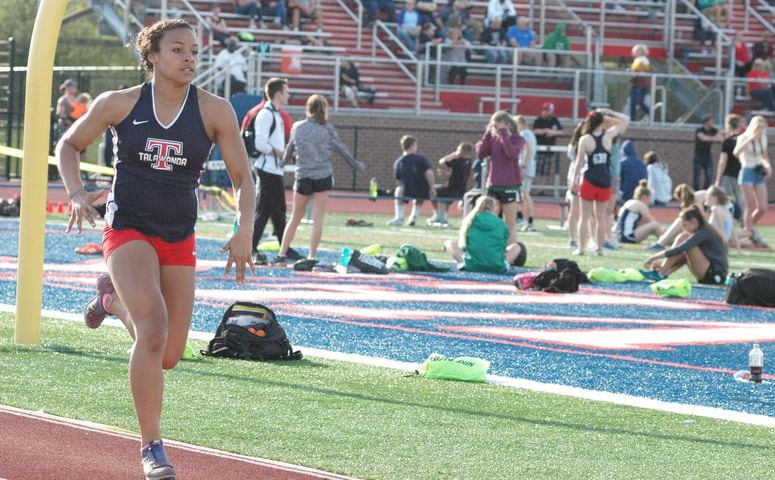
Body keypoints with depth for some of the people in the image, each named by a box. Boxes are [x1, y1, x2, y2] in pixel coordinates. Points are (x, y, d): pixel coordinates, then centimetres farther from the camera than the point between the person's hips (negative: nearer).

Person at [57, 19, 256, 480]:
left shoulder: (215, 111, -4)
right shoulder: (120, 104, -5)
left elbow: (242, 176, 1)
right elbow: (68, 145, 8)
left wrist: (245, 231, -14)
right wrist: (76, 193, -9)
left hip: (179, 239, 3)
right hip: (128, 231, -3)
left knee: (169, 356, 8)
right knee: (154, 330, -25)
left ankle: (112, 299, 39)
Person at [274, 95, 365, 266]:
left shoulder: (297, 127, 4)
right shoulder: (326, 128, -3)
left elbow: (290, 148, 16)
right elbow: (340, 148, 4)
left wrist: (284, 161, 37)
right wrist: (356, 165, 18)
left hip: (303, 177, 2)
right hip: (323, 176, -2)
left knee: (295, 218, 12)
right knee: (318, 218, 1)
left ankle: (282, 254, 8)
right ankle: (312, 256, -4)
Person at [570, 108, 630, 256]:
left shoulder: (584, 139, -7)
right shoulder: (608, 136, -3)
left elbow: (579, 162, -7)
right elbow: (625, 120, 9)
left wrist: (574, 181, 0)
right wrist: (608, 114, 11)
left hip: (589, 181, -2)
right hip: (605, 182, 2)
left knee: (584, 216, 4)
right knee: (601, 216, 10)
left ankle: (581, 248, 1)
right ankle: (599, 247, 10)